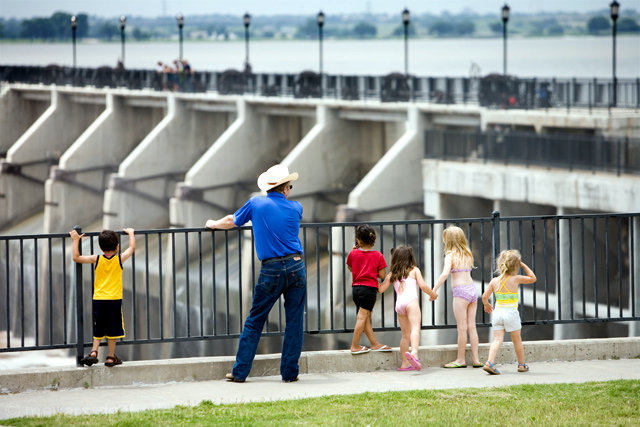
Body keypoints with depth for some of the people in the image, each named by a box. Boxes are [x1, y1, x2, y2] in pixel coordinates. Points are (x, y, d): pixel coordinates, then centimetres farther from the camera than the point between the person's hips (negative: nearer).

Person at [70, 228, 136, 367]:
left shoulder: (96, 259, -2)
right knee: (112, 330, 5)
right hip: (114, 299, -1)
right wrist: (131, 233, 29)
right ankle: (111, 357, 7)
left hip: (98, 299, 1)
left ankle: (94, 352, -1)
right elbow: (132, 248, 13)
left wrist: (76, 240, 12)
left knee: (98, 329, 13)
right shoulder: (119, 259, -3)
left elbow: (76, 257, 2)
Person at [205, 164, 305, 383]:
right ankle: (289, 372, 6)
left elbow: (231, 221, 17)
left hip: (271, 270, -1)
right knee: (294, 322, 5)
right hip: (296, 266, 1)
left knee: (254, 321, 7)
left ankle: (240, 371, 8)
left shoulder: (256, 204, 3)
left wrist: (213, 224, 39)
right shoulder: (295, 208, 6)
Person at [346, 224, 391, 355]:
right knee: (362, 317, -5)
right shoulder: (378, 256, -5)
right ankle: (355, 346, -6)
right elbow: (382, 275, -5)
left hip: (356, 287, 5)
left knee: (366, 317, 12)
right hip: (369, 288, -5)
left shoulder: (353, 253, 2)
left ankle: (375, 344, 18)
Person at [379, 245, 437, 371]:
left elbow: (380, 289, 23)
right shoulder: (414, 270, 16)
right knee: (415, 328, -22)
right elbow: (422, 285, 5)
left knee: (405, 335, 13)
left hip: (399, 303, 4)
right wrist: (433, 294, 21)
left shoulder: (392, 275, 22)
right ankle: (414, 353, -47)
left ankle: (405, 363, 13)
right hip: (411, 300, -4)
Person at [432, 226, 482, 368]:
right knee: (471, 326, 9)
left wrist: (433, 290, -20)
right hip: (472, 289, 6)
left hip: (460, 291, -6)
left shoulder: (450, 256, -8)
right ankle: (476, 359, 9)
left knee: (462, 328, 0)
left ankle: (461, 360, 7)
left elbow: (445, 274, -20)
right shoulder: (468, 254, 11)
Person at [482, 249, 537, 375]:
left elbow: (485, 296, 0)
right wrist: (523, 265, 9)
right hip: (511, 313, -2)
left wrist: (486, 305, 21)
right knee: (517, 340, 13)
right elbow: (533, 278, 5)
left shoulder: (494, 281, 1)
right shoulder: (516, 279, -7)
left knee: (497, 339, -1)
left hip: (497, 312, 2)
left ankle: (490, 362, -20)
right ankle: (521, 364, 26)